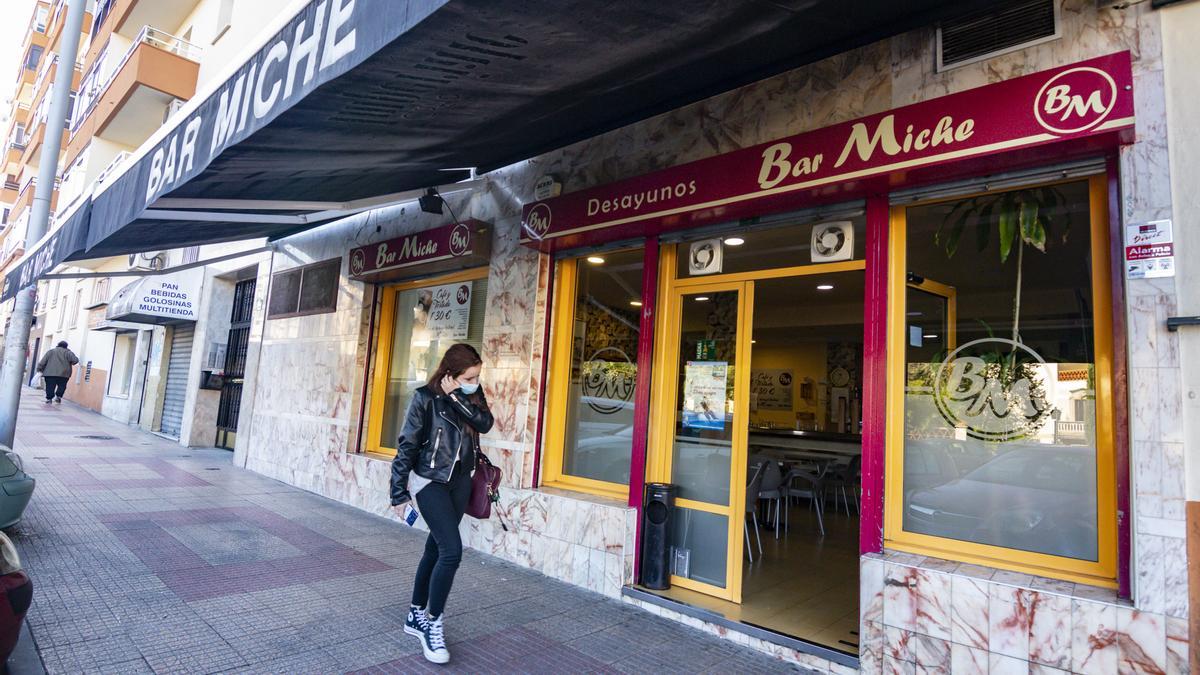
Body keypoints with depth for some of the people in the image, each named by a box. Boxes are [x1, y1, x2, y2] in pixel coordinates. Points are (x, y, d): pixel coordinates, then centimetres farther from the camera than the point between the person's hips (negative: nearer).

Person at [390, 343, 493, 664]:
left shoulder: (472, 395, 2)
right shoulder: (425, 398, -14)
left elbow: (485, 423, -13)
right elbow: (407, 446, -11)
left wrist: (458, 398, -21)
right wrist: (399, 493, -10)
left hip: (459, 482, 6)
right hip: (429, 482, -6)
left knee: (436, 548, 14)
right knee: (452, 550, -13)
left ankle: (417, 616, 30)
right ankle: (432, 624, 5)